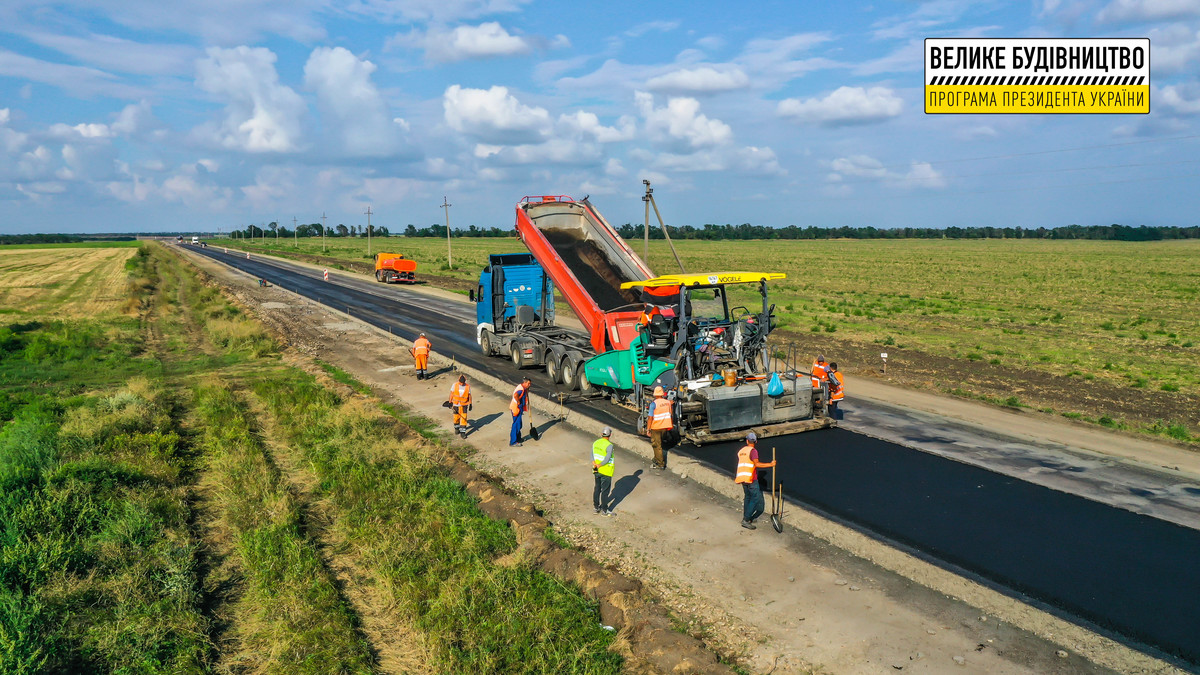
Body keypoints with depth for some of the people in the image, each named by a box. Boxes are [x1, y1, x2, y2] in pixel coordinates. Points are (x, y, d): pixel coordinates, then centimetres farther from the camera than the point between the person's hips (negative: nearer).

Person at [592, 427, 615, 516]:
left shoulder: (595, 443, 1)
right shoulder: (609, 445, -21)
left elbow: (592, 456, -3)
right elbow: (607, 459, -28)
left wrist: (594, 464, -14)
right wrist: (599, 466, -18)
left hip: (597, 471, 7)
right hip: (606, 472, -7)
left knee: (597, 489, 18)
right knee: (605, 491, 4)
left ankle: (596, 507, 29)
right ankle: (604, 510, 13)